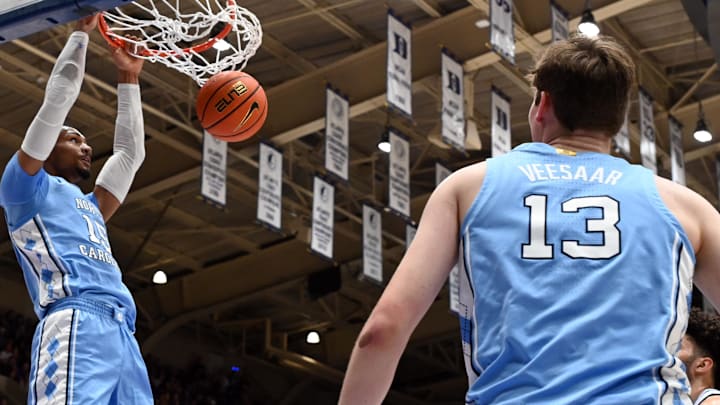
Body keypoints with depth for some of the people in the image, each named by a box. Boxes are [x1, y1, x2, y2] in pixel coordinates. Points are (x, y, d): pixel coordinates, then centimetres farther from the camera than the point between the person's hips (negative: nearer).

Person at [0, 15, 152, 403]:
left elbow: (130, 152, 42)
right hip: (76, 325, -8)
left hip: (122, 334, 8)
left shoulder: (91, 207, 36)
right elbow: (57, 100, 12)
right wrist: (82, 31, 21)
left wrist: (128, 79, 44)